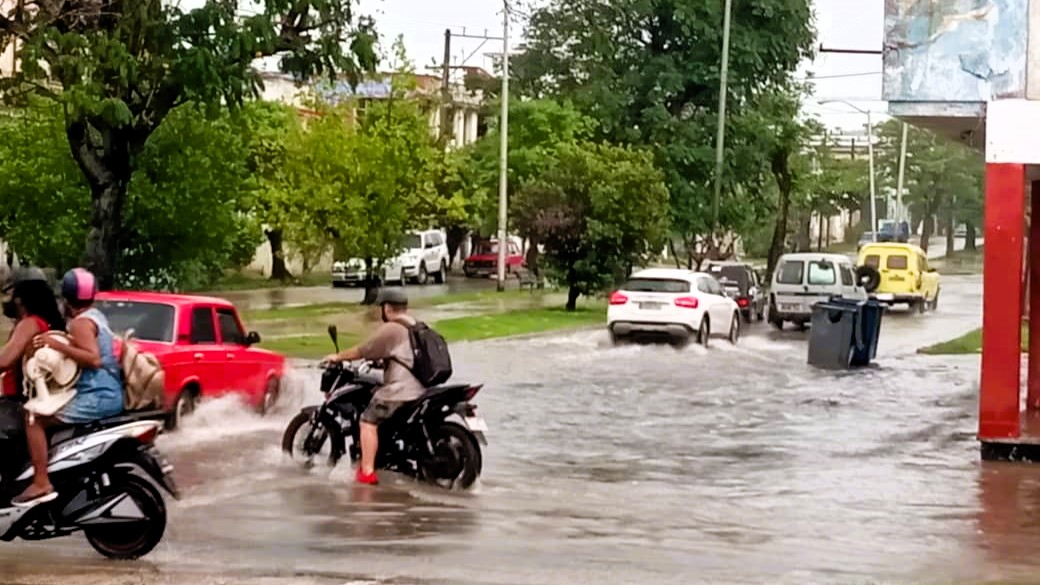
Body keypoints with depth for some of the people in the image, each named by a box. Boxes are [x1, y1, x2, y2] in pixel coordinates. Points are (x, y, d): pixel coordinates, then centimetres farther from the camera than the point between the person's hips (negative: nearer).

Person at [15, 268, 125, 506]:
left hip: (97, 397, -11)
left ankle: (41, 484, -18)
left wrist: (56, 344, -26)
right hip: (109, 394, 11)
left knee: (34, 417, -13)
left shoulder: (80, 323, -14)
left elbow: (93, 359, -27)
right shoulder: (95, 315, 15)